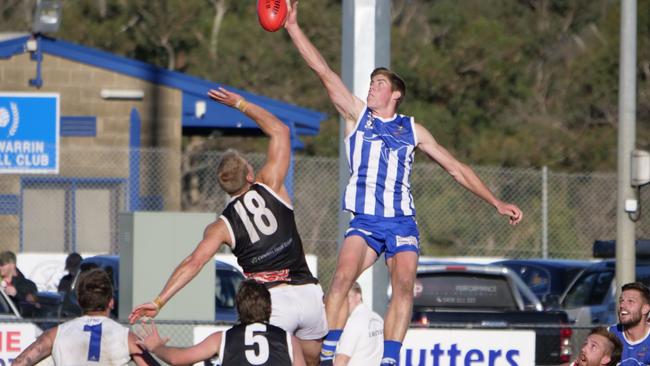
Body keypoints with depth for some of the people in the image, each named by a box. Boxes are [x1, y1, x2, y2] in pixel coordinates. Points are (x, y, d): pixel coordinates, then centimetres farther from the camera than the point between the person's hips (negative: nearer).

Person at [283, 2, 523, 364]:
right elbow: (324, 71, 4)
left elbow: (455, 167, 16)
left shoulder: (412, 130, 12)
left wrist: (497, 202, 13)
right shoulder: (357, 115, 11)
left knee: (404, 287, -18)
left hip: (402, 222, 1)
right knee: (343, 277, -23)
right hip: (364, 221, -1)